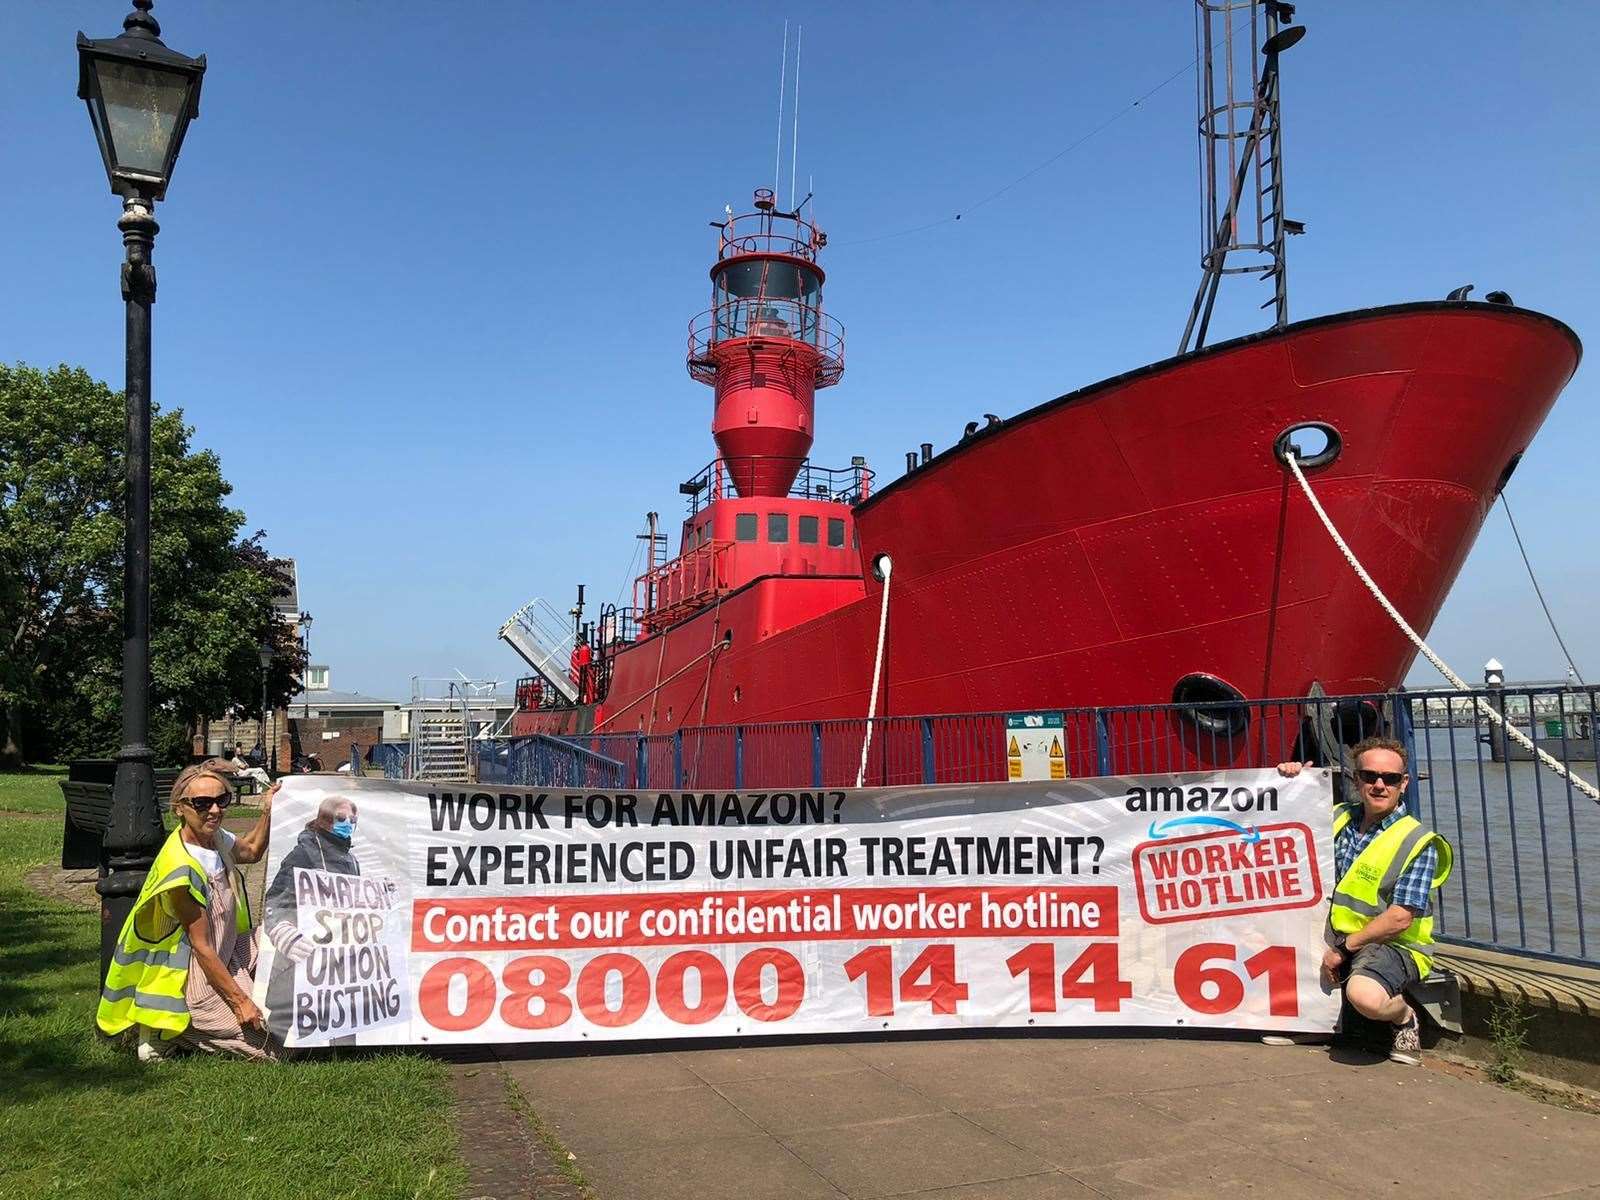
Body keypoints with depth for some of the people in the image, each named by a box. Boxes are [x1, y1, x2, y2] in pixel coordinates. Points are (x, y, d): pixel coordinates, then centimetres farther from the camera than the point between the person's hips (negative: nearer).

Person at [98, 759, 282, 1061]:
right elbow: (202, 947, -23)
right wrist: (239, 1001, -19)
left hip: (225, 958, 9)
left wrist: (267, 812, 3)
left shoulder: (215, 837, -3)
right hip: (197, 982, -9)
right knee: (276, 1045, -7)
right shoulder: (182, 870, -28)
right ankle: (168, 1031, 2)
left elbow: (251, 851, 21)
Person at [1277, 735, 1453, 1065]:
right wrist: (1291, 783, 0)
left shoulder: (1418, 843, -13)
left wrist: (1343, 947, -17)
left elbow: (1399, 919, -18)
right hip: (1336, 937, 6)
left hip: (1394, 945, -6)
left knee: (1364, 995, -36)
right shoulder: (1338, 819, 4)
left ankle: (1405, 1017, 1)